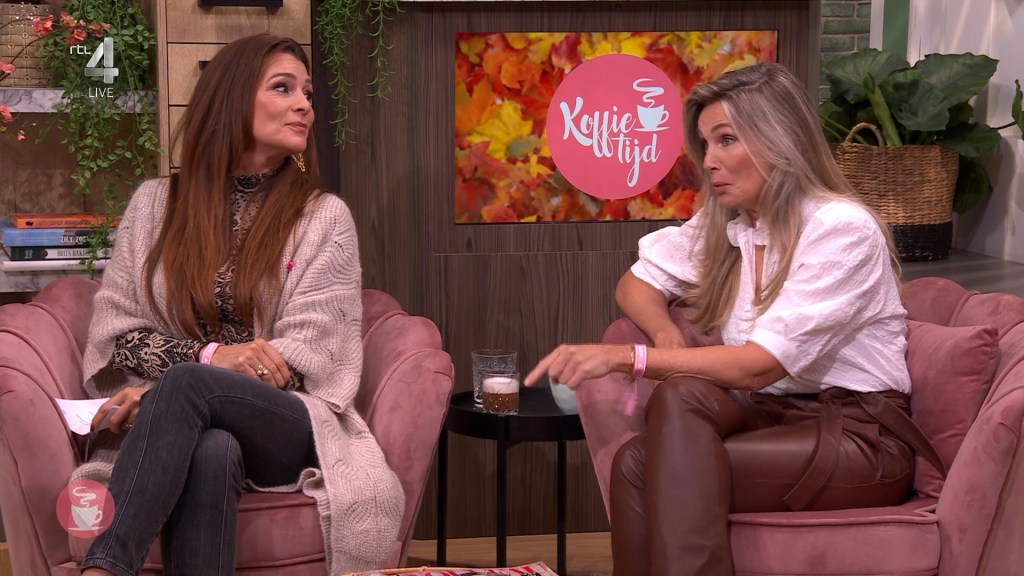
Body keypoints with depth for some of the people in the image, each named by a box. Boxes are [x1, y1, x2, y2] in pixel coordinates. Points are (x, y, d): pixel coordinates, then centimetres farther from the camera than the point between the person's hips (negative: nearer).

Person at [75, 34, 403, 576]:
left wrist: (180, 380, -17)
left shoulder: (323, 217, 6)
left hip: (286, 423, -1)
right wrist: (210, 355, -13)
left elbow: (310, 353, -4)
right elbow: (114, 332, 8)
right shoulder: (154, 203, 11)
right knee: (211, 451, -39)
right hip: (188, 426, 1)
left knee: (187, 386, -36)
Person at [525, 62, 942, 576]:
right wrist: (667, 336, -7)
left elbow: (760, 365, -23)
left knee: (655, 443, -27)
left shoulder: (842, 229, -15)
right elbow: (636, 283, 17)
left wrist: (628, 358, -28)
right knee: (638, 462, -26)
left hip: (861, 435, -6)